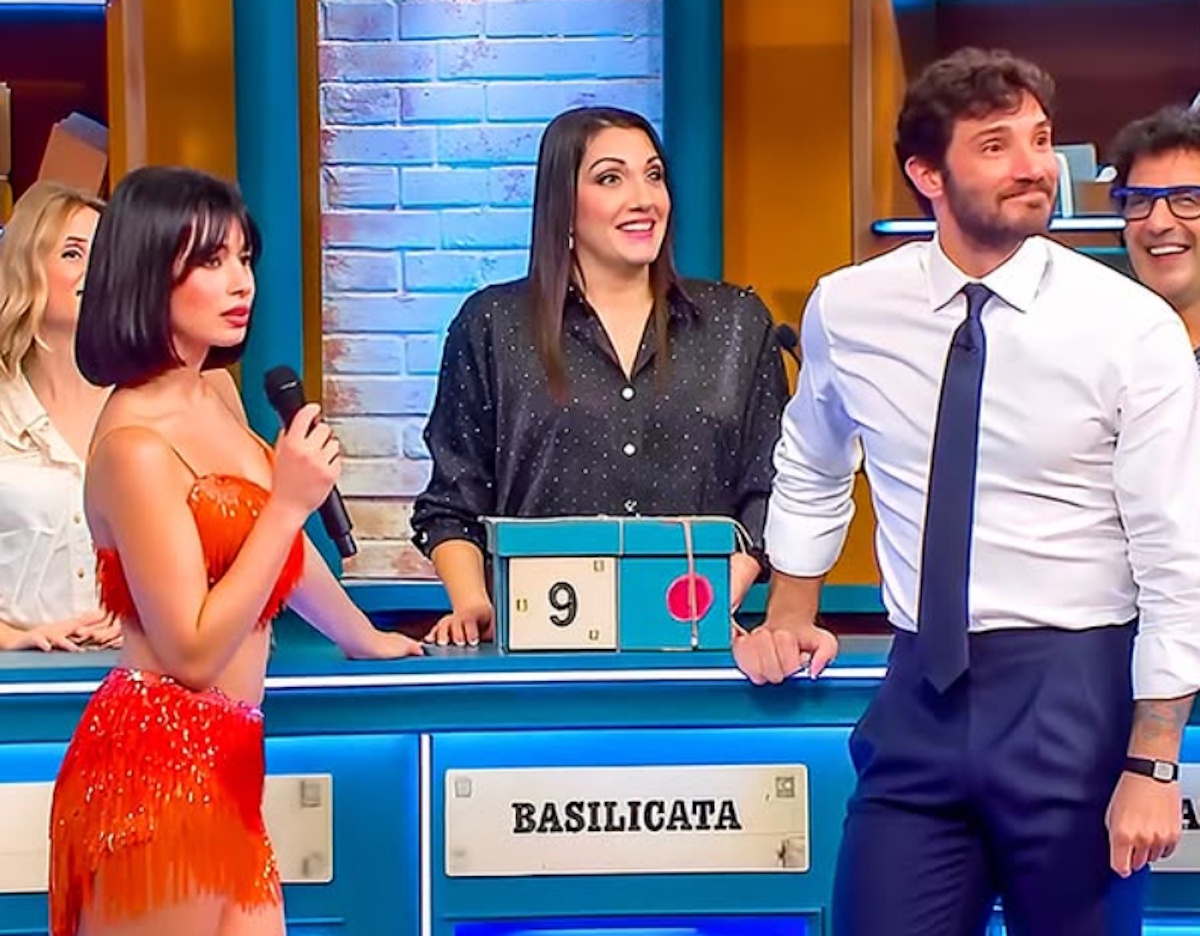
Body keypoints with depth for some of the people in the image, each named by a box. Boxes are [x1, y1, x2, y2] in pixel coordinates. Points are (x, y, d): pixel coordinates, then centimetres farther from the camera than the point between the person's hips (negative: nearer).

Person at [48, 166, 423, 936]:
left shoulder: (217, 392, 7)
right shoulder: (136, 445, -20)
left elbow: (281, 544, 23)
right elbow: (193, 652, -21)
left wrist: (366, 638, 34)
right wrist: (289, 501, -23)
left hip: (222, 758, 8)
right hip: (156, 765, -8)